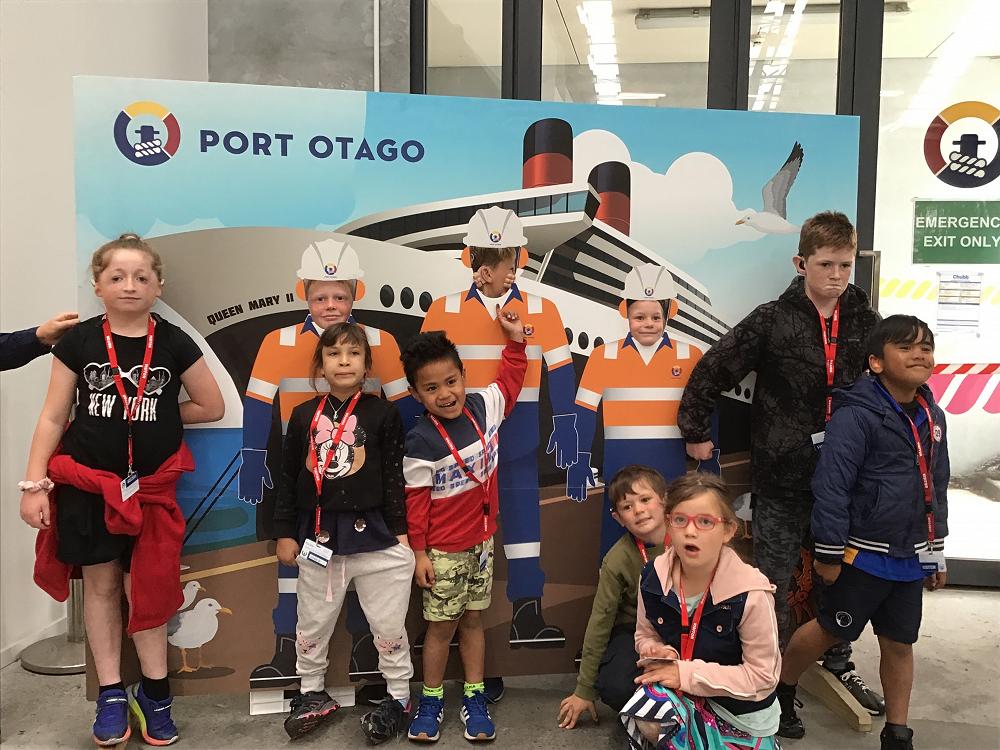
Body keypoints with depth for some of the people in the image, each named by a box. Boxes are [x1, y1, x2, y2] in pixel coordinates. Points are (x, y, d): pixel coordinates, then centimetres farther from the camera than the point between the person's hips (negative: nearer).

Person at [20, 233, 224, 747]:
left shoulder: (173, 344, -5)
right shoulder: (78, 341, -4)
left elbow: (212, 407, 4)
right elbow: (53, 418, -1)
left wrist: (157, 414, 4)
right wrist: (34, 484, -5)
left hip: (150, 485, 0)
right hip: (86, 481, 1)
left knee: (146, 586, 5)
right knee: (100, 581, 9)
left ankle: (154, 692, 21)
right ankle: (111, 694, 22)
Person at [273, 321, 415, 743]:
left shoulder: (383, 414, -3)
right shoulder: (304, 416, 3)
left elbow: (394, 478, -1)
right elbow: (288, 478, 8)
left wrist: (400, 531, -3)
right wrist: (285, 533, 7)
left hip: (371, 531, -2)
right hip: (317, 534, 3)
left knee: (388, 622, 7)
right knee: (313, 622, 16)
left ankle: (398, 698, 25)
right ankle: (312, 693, 36)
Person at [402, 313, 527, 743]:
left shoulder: (484, 407, -7)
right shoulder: (421, 441, -19)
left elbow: (510, 380, 14)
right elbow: (416, 500, -14)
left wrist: (515, 340, 6)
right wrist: (419, 552, -11)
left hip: (482, 540, 4)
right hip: (443, 550, -4)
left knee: (472, 619, 15)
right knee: (441, 625, 8)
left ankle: (474, 699, 27)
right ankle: (431, 700, 26)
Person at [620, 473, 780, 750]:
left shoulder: (751, 594, -27)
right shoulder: (653, 577, -14)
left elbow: (762, 676, -20)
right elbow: (646, 634, 5)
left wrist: (688, 673, -25)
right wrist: (655, 652, -19)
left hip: (740, 708, -2)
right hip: (681, 688, 2)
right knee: (644, 718, -28)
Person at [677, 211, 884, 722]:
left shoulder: (865, 322, 2)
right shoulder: (773, 321, -10)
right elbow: (710, 372, -7)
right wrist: (695, 433, -4)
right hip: (783, 475, -4)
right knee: (774, 582, 6)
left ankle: (838, 662, 39)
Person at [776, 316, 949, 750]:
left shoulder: (932, 417, 7)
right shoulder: (856, 416, -18)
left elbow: (938, 487, 15)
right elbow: (831, 486, -20)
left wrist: (936, 552, 17)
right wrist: (829, 551, -18)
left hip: (910, 557, 7)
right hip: (865, 555, -7)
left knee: (900, 644, 15)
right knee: (830, 630, 8)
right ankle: (781, 690, 32)